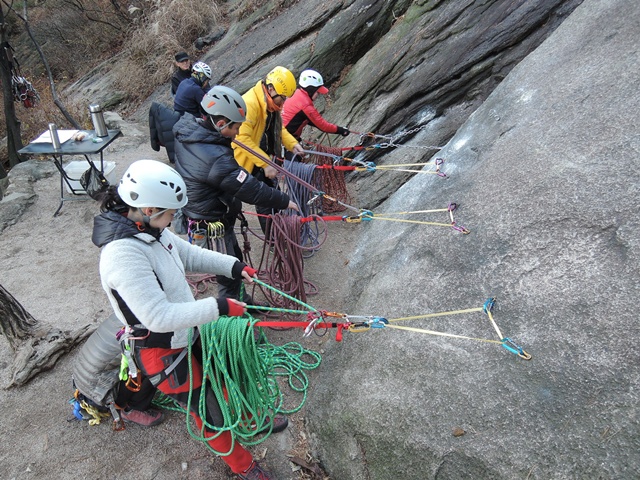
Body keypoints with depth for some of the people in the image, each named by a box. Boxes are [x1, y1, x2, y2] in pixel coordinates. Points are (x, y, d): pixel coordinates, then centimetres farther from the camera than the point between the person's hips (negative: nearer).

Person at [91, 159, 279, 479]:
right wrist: (219, 307, -33)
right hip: (163, 352, -8)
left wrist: (233, 266, -5)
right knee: (209, 410, 11)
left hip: (186, 332, 8)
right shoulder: (123, 255, -35)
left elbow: (189, 254, 6)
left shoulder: (149, 228, -8)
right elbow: (160, 318, -37)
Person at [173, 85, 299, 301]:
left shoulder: (185, 129, -8)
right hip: (212, 225, -9)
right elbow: (251, 190, -30)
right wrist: (284, 201, -17)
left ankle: (239, 300, 44)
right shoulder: (216, 159, -35)